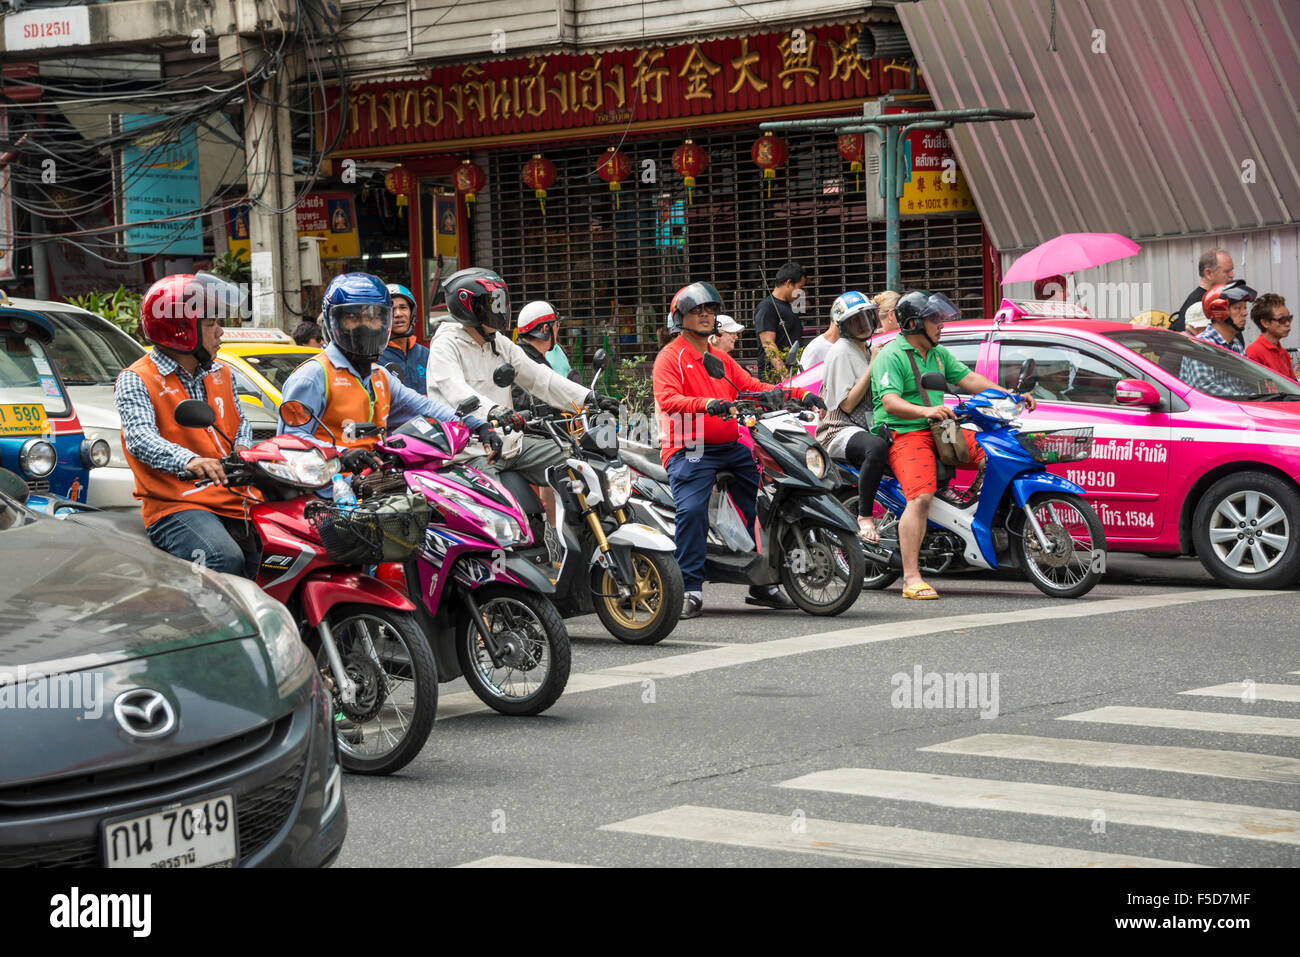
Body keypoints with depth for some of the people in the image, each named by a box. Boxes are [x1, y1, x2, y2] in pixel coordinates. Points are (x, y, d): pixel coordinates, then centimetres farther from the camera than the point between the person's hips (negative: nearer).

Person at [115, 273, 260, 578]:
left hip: (233, 503, 7)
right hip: (176, 506, -7)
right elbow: (140, 438, -18)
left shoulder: (220, 374, 20)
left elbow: (240, 421, 28)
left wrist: (242, 449, 2)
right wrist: (189, 461, -38)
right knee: (225, 560, -33)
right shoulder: (136, 381, -2)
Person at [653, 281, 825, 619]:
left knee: (763, 502, 5)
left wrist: (801, 394, 4)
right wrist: (707, 404, -35)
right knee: (692, 510, -25)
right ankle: (691, 590, -20)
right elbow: (668, 400, -17)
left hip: (731, 448, 7)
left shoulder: (721, 359, 23)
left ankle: (762, 585, 16)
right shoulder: (670, 357, -1)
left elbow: (753, 387, 17)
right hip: (690, 450, -7)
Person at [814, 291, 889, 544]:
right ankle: (865, 519, -35)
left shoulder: (868, 350, 20)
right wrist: (873, 367, -15)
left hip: (869, 427, 9)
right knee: (877, 448, -40)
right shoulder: (841, 351, -6)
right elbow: (847, 404, -13)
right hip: (841, 431, -9)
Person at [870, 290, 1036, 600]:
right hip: (904, 435, -8)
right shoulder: (890, 357, -9)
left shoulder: (938, 354, 20)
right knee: (921, 497, -27)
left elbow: (968, 379, 15)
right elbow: (890, 403, -21)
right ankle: (911, 579, -29)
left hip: (938, 432, 8)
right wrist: (926, 411, -38)